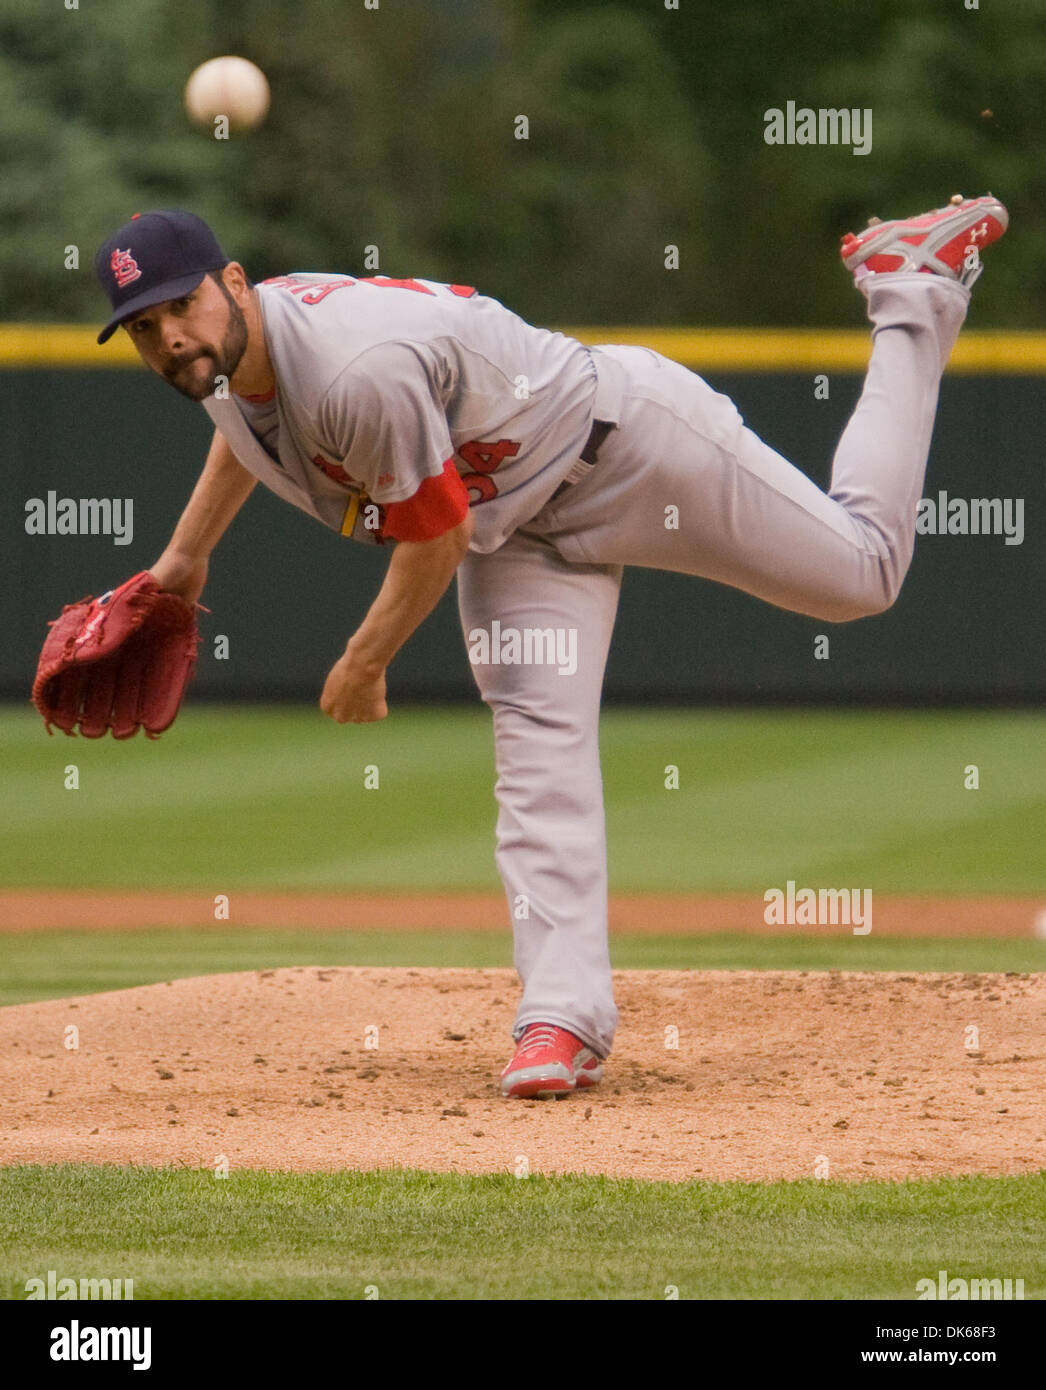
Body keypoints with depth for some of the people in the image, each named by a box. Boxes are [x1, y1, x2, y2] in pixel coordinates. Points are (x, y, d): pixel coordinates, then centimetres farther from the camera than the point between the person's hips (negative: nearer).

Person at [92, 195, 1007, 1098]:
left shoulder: (362, 371, -41)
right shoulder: (223, 355, -11)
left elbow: (440, 534, -28)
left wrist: (363, 666, -15)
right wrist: (186, 556, 23)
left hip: (626, 442, -7)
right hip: (519, 529, 7)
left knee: (861, 572, 8)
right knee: (539, 749, -10)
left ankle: (914, 296, 24)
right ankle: (568, 1016, -14)